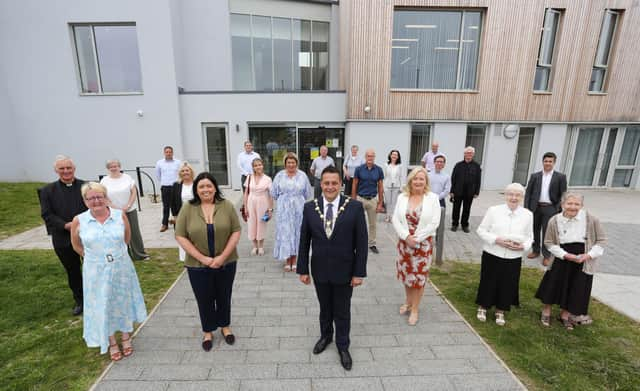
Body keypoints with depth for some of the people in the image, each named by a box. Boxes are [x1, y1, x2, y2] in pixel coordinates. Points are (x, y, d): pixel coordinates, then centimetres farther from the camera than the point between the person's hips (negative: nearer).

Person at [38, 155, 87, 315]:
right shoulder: (48, 190, -1)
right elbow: (46, 215, -4)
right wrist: (66, 225, -19)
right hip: (63, 239, 2)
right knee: (72, 271, 15)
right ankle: (79, 301, 32)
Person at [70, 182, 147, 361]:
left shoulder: (120, 215, -10)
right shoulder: (79, 221, -10)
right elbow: (76, 246, 7)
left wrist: (117, 252, 11)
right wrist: (94, 256, 6)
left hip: (121, 267, 1)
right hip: (96, 272, 0)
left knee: (123, 301, 16)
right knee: (103, 306, 14)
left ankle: (126, 338, 37)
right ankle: (112, 343, 34)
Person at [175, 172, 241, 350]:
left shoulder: (226, 205, -7)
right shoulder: (187, 208, -7)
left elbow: (236, 231, -7)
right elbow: (180, 236, -8)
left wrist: (223, 257, -14)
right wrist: (202, 258, -14)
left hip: (226, 263, 1)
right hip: (198, 266, 0)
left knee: (224, 297, 18)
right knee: (204, 300, 16)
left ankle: (225, 326, 41)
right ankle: (207, 331, 38)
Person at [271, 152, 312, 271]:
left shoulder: (302, 175, 0)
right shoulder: (280, 175, 0)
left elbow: (307, 194, 8)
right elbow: (274, 193, 7)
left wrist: (297, 199, 10)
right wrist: (284, 200, 11)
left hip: (299, 209, 0)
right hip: (284, 209, 0)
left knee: (297, 232, 7)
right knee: (285, 233, 2)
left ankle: (294, 260, 22)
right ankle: (287, 261, 16)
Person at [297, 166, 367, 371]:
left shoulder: (355, 207, -14)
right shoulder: (310, 207, -7)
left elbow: (361, 242, -10)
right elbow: (304, 241, -1)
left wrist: (359, 272, -9)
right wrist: (303, 269, 0)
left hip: (344, 270, -2)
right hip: (319, 270, 2)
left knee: (342, 311, 16)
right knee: (325, 307, 23)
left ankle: (343, 346, 40)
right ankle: (325, 336, 49)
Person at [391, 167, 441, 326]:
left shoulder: (433, 198, -8)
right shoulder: (402, 197, -1)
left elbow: (434, 223, -12)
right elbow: (396, 219, -3)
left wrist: (416, 238, -15)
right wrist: (406, 236, -15)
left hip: (423, 244, -2)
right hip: (404, 242, 3)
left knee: (419, 276, 7)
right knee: (406, 273, 16)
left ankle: (415, 309, 25)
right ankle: (408, 301, 39)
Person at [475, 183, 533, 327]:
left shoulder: (528, 215, 1)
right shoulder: (493, 210, -7)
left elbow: (529, 237, 8)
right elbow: (481, 230, -3)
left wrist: (523, 246, -13)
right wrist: (496, 240, -18)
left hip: (514, 258, 2)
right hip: (492, 255, -2)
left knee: (507, 285, 12)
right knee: (488, 282, 9)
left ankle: (500, 311, 34)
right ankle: (482, 307, 32)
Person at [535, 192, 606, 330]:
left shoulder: (591, 219, -10)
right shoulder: (554, 220, -11)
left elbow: (601, 240, -1)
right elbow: (549, 242, -4)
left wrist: (589, 255, -14)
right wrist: (565, 255, -17)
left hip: (583, 262, 1)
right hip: (561, 259, -1)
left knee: (576, 290, 10)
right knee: (553, 286, 6)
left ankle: (564, 315, 32)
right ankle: (546, 312, 27)